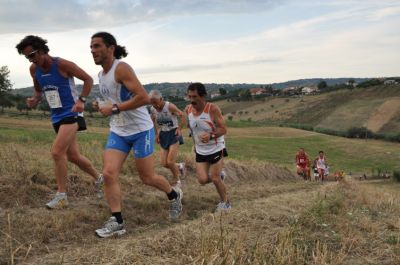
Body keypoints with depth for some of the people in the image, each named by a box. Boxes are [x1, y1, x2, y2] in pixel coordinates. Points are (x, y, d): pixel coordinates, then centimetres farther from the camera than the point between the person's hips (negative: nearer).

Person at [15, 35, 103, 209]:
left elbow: (88, 79, -9)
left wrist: (81, 100, -21)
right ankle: (98, 179, 35)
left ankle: (61, 196, -7)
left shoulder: (62, 64, -15)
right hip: (57, 116, 8)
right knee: (73, 156, 13)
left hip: (71, 114, -7)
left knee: (57, 152, -18)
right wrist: (34, 100, -2)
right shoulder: (34, 69, 3)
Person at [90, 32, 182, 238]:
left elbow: (144, 98, -27)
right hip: (117, 132, 7)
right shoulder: (101, 75, 9)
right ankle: (116, 221, -3)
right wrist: (101, 106, 4)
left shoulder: (121, 68, -18)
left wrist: (114, 108, -25)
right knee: (109, 173, -10)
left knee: (147, 178, 4)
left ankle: (174, 195, 33)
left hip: (140, 130, -7)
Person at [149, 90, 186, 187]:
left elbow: (183, 116, -13)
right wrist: (156, 134, 7)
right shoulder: (152, 109, -4)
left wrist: (179, 129, -20)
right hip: (163, 135, 6)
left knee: (170, 162, -11)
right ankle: (180, 166, 33)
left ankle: (177, 180, 15)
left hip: (173, 134, -6)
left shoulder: (170, 106, -20)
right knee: (164, 164, 2)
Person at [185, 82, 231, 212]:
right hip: (200, 151, 5)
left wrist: (210, 135, -39)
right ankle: (219, 175, 31)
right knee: (202, 180, -3)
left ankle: (225, 202, 22)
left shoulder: (213, 109, -22)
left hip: (216, 149, -5)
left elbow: (223, 129, -21)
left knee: (215, 179, -4)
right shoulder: (188, 109, -6)